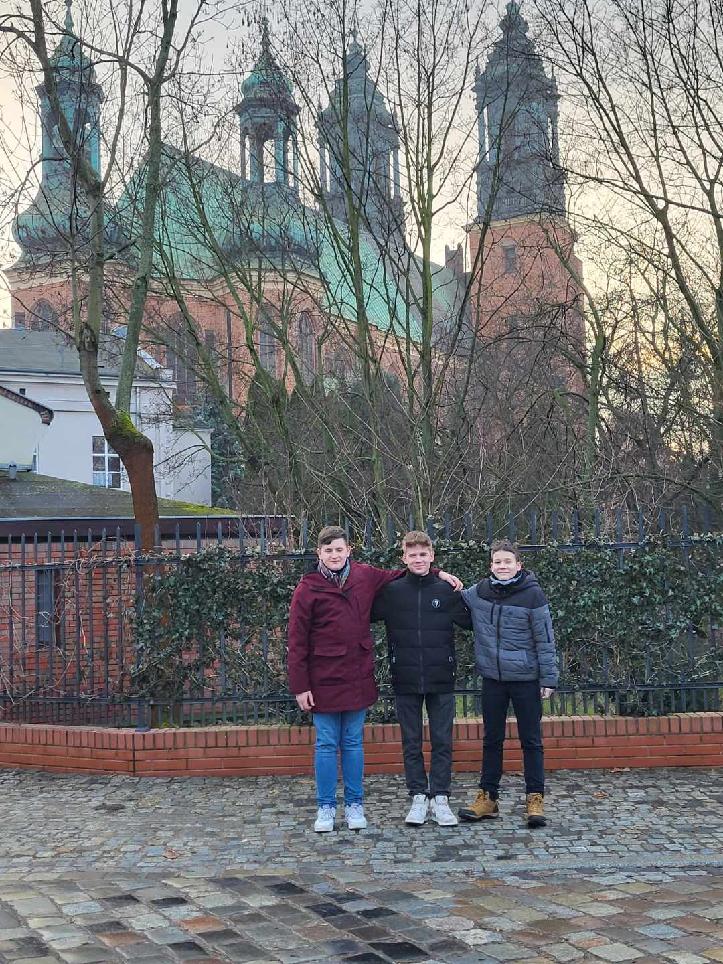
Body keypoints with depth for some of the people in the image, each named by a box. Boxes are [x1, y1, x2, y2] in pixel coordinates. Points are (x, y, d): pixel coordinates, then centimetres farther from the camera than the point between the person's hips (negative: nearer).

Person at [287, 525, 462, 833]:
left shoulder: (365, 576, 3)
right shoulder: (308, 588, -7)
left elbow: (398, 575, 24)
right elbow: (297, 642, -6)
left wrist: (437, 573, 16)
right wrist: (300, 686, -9)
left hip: (358, 677, 3)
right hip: (324, 678, -3)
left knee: (353, 743, 11)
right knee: (326, 744, 5)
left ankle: (354, 804, 21)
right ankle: (326, 807, 16)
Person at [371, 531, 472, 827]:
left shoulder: (447, 590, 0)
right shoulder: (391, 592, 0)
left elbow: (472, 622, 7)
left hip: (441, 680, 0)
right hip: (405, 680, 0)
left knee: (442, 741, 5)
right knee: (411, 742, 8)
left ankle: (440, 797, 15)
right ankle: (418, 797, 18)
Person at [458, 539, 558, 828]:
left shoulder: (532, 593, -10)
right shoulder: (479, 591, 1)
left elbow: (545, 639, -8)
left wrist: (548, 678, -9)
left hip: (525, 679, -4)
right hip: (492, 678, 4)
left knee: (531, 740, 5)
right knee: (491, 739, 12)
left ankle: (535, 799, 12)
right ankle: (487, 797, 21)